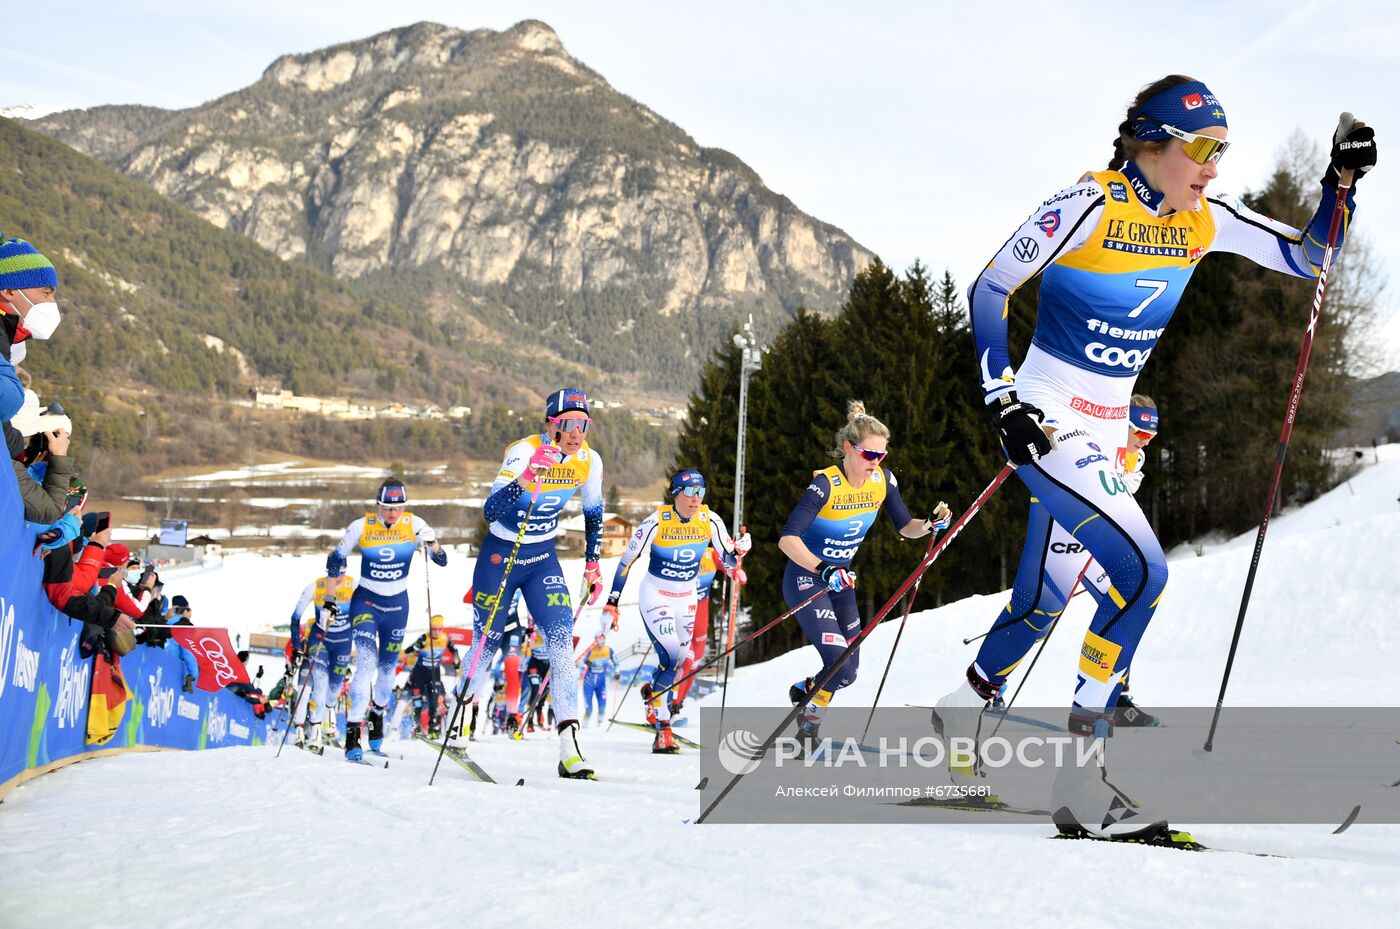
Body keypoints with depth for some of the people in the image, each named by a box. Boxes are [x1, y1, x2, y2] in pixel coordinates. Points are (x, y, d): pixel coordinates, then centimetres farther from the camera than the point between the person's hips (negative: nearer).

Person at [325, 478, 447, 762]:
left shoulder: (414, 525, -9)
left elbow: (441, 560, -8)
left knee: (387, 669, 12)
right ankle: (352, 736, -22)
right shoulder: (361, 527, -12)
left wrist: (432, 544, -29)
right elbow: (336, 559, 0)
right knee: (366, 664, -19)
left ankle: (377, 715, 40)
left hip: (397, 605, 3)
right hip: (365, 602, -3)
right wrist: (330, 598, -1)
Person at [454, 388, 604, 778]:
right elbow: (490, 511, -35)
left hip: (543, 559, 3)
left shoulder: (588, 461, -8)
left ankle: (569, 749, -19)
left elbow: (593, 514, 11)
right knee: (487, 644, 8)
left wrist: (592, 563, 7)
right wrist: (527, 475, -49)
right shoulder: (524, 452, -24)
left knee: (561, 641, -14)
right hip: (499, 555, -3)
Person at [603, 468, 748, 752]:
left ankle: (652, 691, 46)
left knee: (679, 661, 12)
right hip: (655, 596, -4)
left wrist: (739, 550, -26)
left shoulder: (710, 521, -10)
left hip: (687, 599, 4)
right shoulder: (657, 522, -19)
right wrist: (612, 603, -10)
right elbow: (627, 560, -10)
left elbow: (728, 561, -3)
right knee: (671, 657, -20)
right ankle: (662, 729, -11)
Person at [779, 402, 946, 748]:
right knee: (840, 663, -19)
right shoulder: (826, 484, -26)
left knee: (848, 671, 9)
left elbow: (905, 527, 4)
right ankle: (807, 730, 3)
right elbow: (787, 539, -33)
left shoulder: (883, 480, -8)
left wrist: (932, 524, -17)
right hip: (806, 578, -7)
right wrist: (823, 570, -46)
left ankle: (802, 691, 39)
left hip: (841, 580, 7)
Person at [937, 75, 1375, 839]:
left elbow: (1307, 258, 8)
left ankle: (963, 710, 45)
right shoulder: (1089, 206, -17)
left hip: (1105, 435, 8)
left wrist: (1339, 183, -7)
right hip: (1047, 424, -8)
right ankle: (1082, 780, -17)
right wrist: (1001, 400, -18)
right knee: (1141, 572, -22)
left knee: (1041, 602, 18)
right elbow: (987, 290, -12)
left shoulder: (1203, 220, 2)